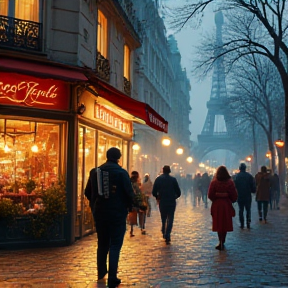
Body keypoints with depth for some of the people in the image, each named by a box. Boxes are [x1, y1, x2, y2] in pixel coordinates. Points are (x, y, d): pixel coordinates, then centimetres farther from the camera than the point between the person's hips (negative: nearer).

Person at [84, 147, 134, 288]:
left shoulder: (95, 171, 3)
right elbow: (129, 193, -13)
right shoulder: (121, 172, -10)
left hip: (99, 213, 4)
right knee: (115, 245, 1)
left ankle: (101, 272, 33)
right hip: (117, 213, -4)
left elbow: (88, 192, 7)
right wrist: (129, 206, 5)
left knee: (102, 243, 20)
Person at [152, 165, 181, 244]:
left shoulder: (158, 179, -2)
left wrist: (158, 198, 15)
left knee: (163, 219, 20)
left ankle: (164, 234, 28)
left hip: (162, 202, 2)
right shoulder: (173, 179, -5)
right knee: (170, 220, 2)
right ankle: (167, 236, -8)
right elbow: (178, 192, -4)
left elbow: (154, 192, -4)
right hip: (171, 203, -2)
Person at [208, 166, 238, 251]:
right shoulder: (230, 182, -6)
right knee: (225, 224, 13)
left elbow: (210, 195, -5)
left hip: (216, 205, 0)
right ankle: (222, 242, 19)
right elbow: (234, 195, -4)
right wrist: (231, 200, 16)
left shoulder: (214, 182, -6)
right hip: (227, 205, 1)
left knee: (218, 224, 7)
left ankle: (221, 242, -4)